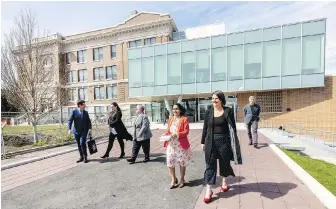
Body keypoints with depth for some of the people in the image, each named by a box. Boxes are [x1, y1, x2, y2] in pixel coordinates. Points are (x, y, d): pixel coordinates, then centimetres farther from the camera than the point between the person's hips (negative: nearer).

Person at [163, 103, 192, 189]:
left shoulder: (184, 119, -7)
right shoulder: (170, 119, 10)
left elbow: (186, 131, -12)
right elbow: (168, 130, 13)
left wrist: (177, 134, -25)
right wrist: (165, 135, -6)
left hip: (181, 144, -4)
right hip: (171, 144, 4)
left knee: (182, 162, 11)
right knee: (170, 162, 5)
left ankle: (182, 179, 33)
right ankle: (173, 179, 29)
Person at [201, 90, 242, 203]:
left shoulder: (228, 111, -4)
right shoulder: (208, 112, 1)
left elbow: (233, 127, -2)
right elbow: (205, 128, 5)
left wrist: (234, 142, -6)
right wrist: (203, 142, 6)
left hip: (224, 141, -1)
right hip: (211, 141, 1)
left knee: (224, 162, 17)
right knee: (210, 164, 2)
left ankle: (224, 181, 44)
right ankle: (208, 190, 11)